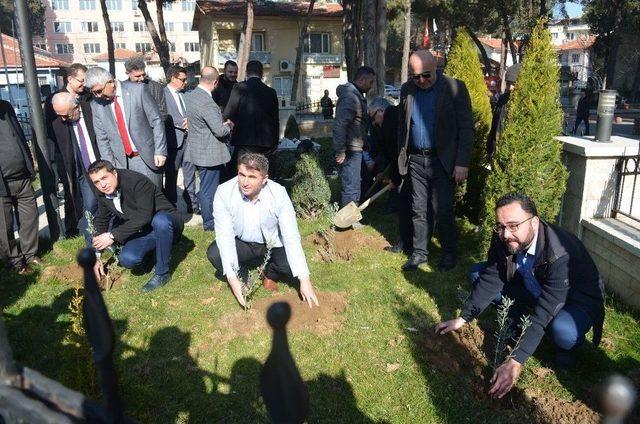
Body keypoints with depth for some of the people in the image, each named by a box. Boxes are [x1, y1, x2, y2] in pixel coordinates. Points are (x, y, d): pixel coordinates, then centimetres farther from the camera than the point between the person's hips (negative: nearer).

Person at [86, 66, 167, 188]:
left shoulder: (138, 90, -8)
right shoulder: (96, 104, 2)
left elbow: (157, 121, -5)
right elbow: (102, 138, 7)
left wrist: (160, 151, -9)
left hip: (148, 157, -2)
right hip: (121, 162, 3)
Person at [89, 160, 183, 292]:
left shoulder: (137, 181, -24)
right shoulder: (102, 194, -2)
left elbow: (144, 216, -32)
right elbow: (101, 222, 8)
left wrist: (113, 235, -29)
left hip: (166, 220, -6)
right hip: (141, 230, 6)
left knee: (160, 221, -40)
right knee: (127, 259, -22)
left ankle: (162, 273, -23)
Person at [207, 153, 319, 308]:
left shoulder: (279, 193, -25)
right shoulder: (224, 193, -25)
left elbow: (291, 236, -26)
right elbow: (225, 236, -26)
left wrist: (305, 280, -32)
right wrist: (232, 278, -36)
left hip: (272, 245, 0)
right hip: (241, 243, 1)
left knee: (293, 265, -26)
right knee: (214, 254, -28)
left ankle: (270, 274, 10)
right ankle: (241, 277, 4)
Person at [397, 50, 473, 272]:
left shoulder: (455, 88, -7)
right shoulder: (406, 90, 6)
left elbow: (466, 127, -8)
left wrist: (462, 162, -13)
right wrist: (402, 157, 10)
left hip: (443, 160, -4)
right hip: (416, 160, 4)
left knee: (442, 210, -2)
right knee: (419, 210, 9)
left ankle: (450, 253, 17)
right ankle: (419, 253, 21)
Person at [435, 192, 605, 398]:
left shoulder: (562, 255, -39)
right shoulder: (503, 240, -20)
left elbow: (544, 312, -41)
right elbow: (490, 279, -10)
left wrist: (515, 362, -44)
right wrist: (462, 319, -11)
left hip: (579, 299, -6)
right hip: (534, 291, 6)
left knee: (563, 332, -40)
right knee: (478, 273, -7)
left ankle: (566, 346, -1)